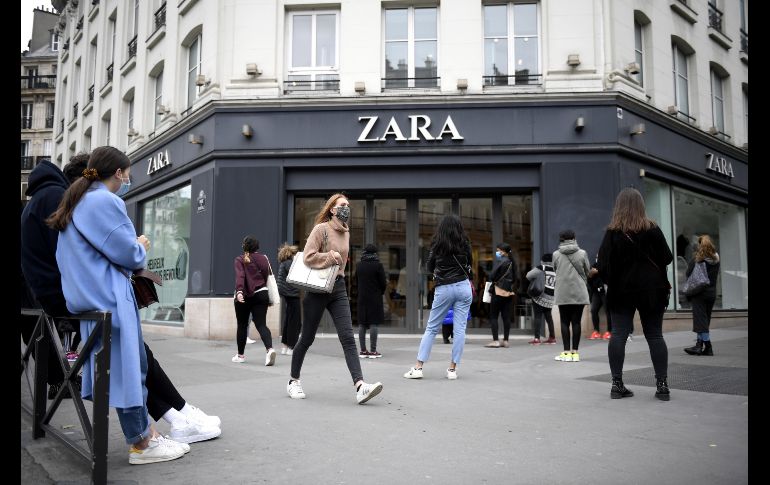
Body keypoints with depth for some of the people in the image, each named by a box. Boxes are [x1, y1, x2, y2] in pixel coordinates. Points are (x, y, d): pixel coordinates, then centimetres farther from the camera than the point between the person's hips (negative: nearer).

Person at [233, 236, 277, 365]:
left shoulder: (239, 260, -3)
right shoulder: (263, 258, 6)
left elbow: (240, 276, -18)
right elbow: (267, 275, 5)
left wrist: (239, 291, -30)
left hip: (244, 296, -2)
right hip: (261, 294, 2)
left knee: (242, 325, 13)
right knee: (261, 324, -1)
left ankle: (240, 355, 22)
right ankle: (270, 349, -26)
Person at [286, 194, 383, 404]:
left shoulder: (346, 233, 12)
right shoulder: (321, 229, -8)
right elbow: (308, 257, -16)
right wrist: (330, 257, -14)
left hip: (338, 288, 5)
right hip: (318, 289, -5)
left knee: (348, 337, -8)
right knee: (307, 338, 6)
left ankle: (360, 386, -17)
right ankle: (294, 381, 26)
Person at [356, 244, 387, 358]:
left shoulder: (359, 266, 2)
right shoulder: (378, 265, -9)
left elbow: (356, 280, 10)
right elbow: (383, 283, -7)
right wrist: (381, 292, 12)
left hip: (362, 298, 4)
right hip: (375, 298, -4)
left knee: (362, 324, 7)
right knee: (373, 323, -2)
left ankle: (363, 350, 9)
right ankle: (373, 351, -1)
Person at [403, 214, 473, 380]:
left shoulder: (436, 245, 0)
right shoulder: (464, 244, 2)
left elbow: (430, 268, 9)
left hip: (443, 289, -1)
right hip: (463, 287, 1)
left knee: (431, 329, 5)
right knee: (459, 329, 4)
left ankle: (418, 367, 3)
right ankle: (452, 369, 5)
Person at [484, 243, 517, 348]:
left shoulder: (500, 261, -10)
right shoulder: (512, 262, 11)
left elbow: (492, 276, -14)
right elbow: (515, 277, 15)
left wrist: (494, 281, 6)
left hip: (499, 291, -7)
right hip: (509, 292, 7)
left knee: (493, 316, -1)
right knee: (506, 317, 7)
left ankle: (495, 341, -5)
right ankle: (505, 340, 10)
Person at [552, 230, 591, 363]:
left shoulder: (556, 254, -3)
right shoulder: (582, 253, -2)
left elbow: (555, 270, 5)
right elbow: (587, 271, 6)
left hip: (562, 293, 0)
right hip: (579, 293, 0)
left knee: (565, 322, 6)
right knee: (576, 322, 5)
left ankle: (566, 352, 4)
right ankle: (575, 352, 6)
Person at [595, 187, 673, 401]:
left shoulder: (613, 232, -5)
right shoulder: (652, 229, -2)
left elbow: (604, 264, -9)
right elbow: (667, 257, 2)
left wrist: (597, 271, 11)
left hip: (622, 290, -1)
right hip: (651, 289, 1)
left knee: (618, 335, 0)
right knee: (655, 335, 6)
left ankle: (617, 384, -2)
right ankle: (662, 385, 5)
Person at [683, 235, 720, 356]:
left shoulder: (696, 259, -11)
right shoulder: (716, 259, 4)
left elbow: (688, 274, -7)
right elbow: (716, 275, 13)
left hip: (699, 293, -5)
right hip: (711, 293, 5)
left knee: (700, 319, -2)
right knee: (705, 319, 10)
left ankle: (708, 347, -6)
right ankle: (699, 345, 12)